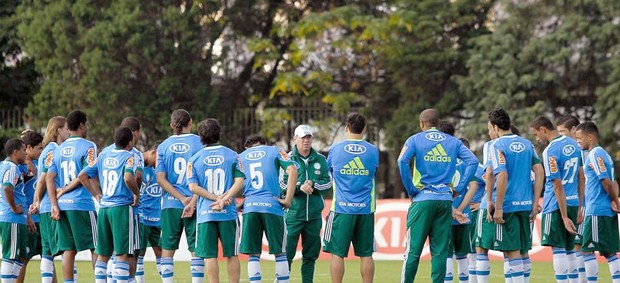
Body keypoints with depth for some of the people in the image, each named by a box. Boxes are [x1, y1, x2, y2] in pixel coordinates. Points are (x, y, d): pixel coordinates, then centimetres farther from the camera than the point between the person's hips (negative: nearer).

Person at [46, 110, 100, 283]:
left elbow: (49, 178, 8)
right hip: (82, 204, -6)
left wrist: (54, 205, 6)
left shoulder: (58, 149, 13)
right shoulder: (88, 146, -6)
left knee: (69, 249, 6)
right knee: (96, 248, 1)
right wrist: (99, 197, -7)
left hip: (62, 204, 6)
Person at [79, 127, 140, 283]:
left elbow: (82, 175, 11)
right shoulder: (129, 157, -5)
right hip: (121, 207, -6)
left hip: (103, 207, 6)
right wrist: (137, 194, -7)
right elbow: (128, 178, -23)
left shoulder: (103, 156, 13)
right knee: (122, 254, -4)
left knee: (103, 254, 11)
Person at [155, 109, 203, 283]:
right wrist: (192, 202, -10)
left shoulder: (163, 146, 5)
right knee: (196, 250, 2)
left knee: (167, 249, 8)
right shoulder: (199, 143, -3)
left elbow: (161, 179, -1)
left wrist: (183, 199, -5)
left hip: (170, 205, 2)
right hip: (196, 206, -2)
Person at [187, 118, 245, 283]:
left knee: (210, 256, 2)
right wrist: (224, 199, -12)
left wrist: (217, 198, -8)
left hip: (205, 213, 0)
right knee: (231, 254, 8)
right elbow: (239, 181, -7)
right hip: (228, 213, 0)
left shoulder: (195, 159, 3)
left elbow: (193, 187, -6)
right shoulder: (232, 155, 3)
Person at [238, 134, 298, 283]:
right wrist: (288, 200, -4)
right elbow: (292, 170, -4)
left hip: (250, 206, 2)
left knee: (253, 254, 3)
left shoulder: (240, 157, 19)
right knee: (280, 252, 6)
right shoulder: (274, 151, 13)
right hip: (272, 204, -1)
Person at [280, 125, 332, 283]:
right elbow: (281, 184, -6)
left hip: (314, 214, 4)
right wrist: (299, 187, -21)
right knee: (287, 252, -7)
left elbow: (328, 182, 7)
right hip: (293, 214, -4)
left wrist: (313, 184, -11)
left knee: (311, 254, 9)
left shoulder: (320, 160, 9)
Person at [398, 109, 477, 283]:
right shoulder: (453, 142, 11)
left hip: (423, 199, -2)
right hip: (445, 200, 3)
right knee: (440, 251, 5)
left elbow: (402, 162, -14)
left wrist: (411, 190, -7)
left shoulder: (415, 140, 3)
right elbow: (472, 162, 0)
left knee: (413, 250, -1)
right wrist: (458, 189, 1)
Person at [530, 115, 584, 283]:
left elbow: (558, 186, -17)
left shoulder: (550, 152, -15)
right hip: (574, 202, 8)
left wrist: (564, 217, -16)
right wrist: (579, 208, 18)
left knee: (558, 249, -4)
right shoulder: (573, 144, 9)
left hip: (556, 206, -8)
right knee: (569, 250, 14)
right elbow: (581, 177, 14)